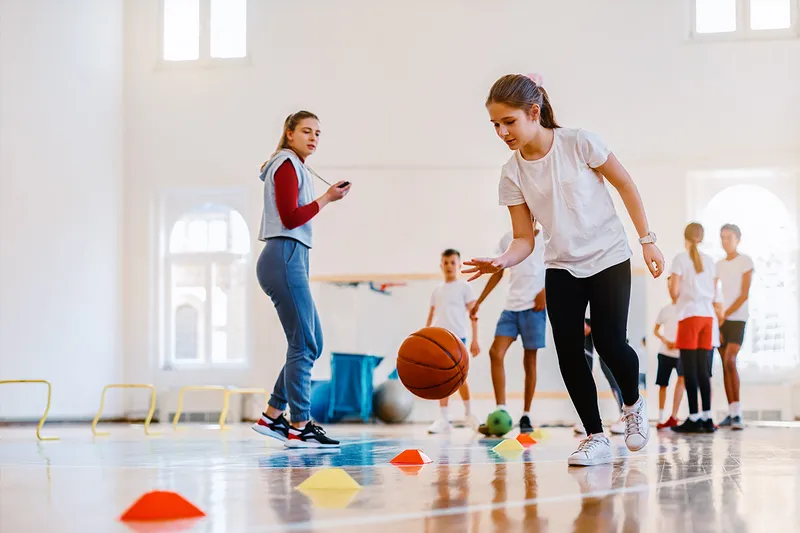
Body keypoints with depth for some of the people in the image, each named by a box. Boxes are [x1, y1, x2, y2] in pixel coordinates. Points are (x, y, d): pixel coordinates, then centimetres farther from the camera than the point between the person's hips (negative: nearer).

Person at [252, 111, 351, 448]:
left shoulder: (293, 167, 23)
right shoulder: (287, 165, -6)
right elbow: (290, 218, -15)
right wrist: (327, 199, -12)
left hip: (289, 261, 10)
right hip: (285, 258, -10)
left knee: (311, 344, 11)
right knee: (304, 345, -10)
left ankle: (271, 417, 14)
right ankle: (299, 428, -8)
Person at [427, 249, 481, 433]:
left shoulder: (464, 287, 4)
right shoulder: (437, 290, 16)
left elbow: (473, 314, 0)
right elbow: (431, 316, 19)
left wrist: (475, 340, -7)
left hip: (457, 337, -4)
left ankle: (468, 413, 15)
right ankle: (444, 418, 0)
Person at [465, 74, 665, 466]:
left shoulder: (579, 144, -15)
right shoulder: (512, 175, -6)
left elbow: (625, 186, -4)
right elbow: (524, 239, -4)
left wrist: (647, 240, -3)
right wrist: (503, 261, -26)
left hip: (608, 257, -3)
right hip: (561, 268, 3)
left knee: (609, 343, -12)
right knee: (569, 353, -8)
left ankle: (633, 405, 20)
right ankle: (596, 438, 6)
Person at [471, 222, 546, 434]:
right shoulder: (507, 239, 13)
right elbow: (498, 273, 17)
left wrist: (545, 291, -18)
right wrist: (479, 302, 14)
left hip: (534, 306, -4)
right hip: (511, 306, 4)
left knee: (529, 360, 0)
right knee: (496, 353, -12)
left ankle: (526, 416, 8)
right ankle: (501, 413, -14)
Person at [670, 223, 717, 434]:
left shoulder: (681, 259, -3)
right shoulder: (709, 261, 12)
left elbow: (674, 292, -7)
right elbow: (714, 293, 12)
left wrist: (671, 286, 14)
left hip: (690, 315, -5)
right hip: (708, 315, 5)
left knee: (689, 369, -4)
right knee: (702, 368, 6)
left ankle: (694, 418, -8)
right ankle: (706, 418, 2)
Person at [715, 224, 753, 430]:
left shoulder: (745, 262, -1)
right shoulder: (718, 265, 14)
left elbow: (744, 295, -7)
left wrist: (725, 315, -12)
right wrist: (716, 319, -2)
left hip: (737, 318, -5)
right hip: (720, 320, 5)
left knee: (730, 361, -19)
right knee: (725, 364, 2)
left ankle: (737, 413, -20)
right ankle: (731, 413, 4)